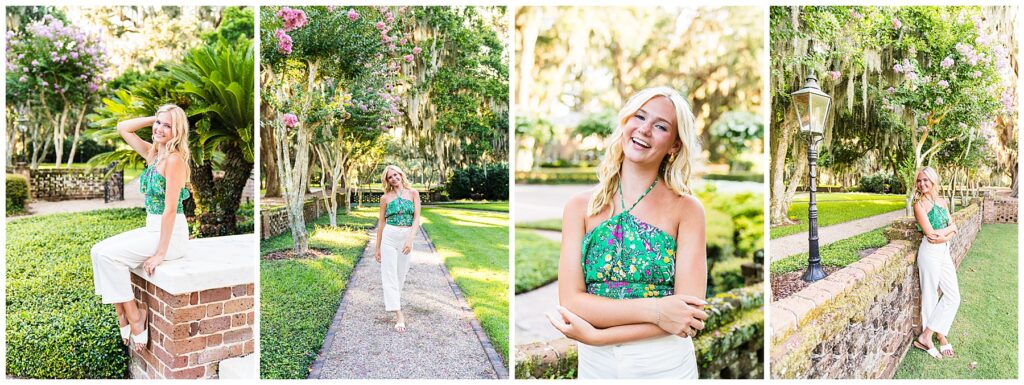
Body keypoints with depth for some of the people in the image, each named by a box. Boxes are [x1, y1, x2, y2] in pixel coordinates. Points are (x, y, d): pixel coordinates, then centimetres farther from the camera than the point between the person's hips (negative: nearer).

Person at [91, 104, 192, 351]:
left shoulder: (174, 159, -17)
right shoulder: (152, 153, 8)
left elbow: (170, 208, -21)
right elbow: (123, 128, 16)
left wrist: (160, 253, -20)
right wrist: (155, 118, 5)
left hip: (171, 234, -9)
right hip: (151, 228, 9)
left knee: (110, 255, -16)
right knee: (99, 250, -1)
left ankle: (134, 317, -2)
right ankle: (123, 316, 2)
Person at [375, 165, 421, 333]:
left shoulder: (413, 193, 2)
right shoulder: (385, 197, 3)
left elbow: (416, 218, -4)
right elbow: (381, 223, 8)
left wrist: (410, 240, -17)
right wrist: (378, 248, 8)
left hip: (406, 237, 1)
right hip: (389, 236, 0)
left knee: (401, 273, 11)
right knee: (390, 274, -6)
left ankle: (391, 300, 37)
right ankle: (399, 315, -7)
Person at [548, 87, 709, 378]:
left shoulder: (686, 209, -8)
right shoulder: (580, 206, -4)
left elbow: (690, 311, -15)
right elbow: (570, 302, -11)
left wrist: (595, 335, -20)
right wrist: (654, 310, -22)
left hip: (666, 365, -1)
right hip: (595, 365, 1)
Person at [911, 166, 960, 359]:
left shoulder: (942, 202, 12)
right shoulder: (920, 204, -9)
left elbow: (953, 227, 6)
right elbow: (930, 233, -16)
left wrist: (943, 235, -13)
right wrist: (949, 229, -4)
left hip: (945, 251, 7)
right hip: (930, 252, -7)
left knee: (953, 296, 5)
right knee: (931, 296, -1)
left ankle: (934, 334, 15)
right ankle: (930, 337, 10)